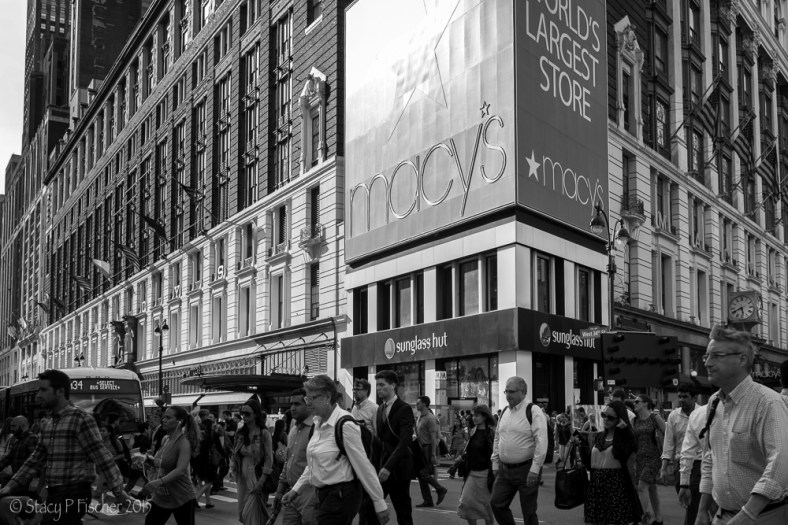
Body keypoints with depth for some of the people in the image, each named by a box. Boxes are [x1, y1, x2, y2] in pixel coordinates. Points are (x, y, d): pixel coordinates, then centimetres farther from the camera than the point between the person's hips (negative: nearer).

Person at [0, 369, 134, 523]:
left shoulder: (80, 419, -12)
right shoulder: (47, 425, 14)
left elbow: (101, 456, -16)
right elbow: (36, 460, 18)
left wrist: (118, 491, -20)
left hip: (74, 494, -8)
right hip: (53, 494, 8)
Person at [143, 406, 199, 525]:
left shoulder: (184, 443, -16)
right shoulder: (165, 439, 6)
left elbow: (180, 470, -30)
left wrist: (159, 482, -43)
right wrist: (149, 458, 4)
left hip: (181, 498, -7)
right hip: (160, 497, 7)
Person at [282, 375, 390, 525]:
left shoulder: (345, 424, -18)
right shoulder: (318, 423, 8)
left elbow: (363, 466, -17)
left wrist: (380, 503, -14)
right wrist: (296, 489, 13)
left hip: (341, 495, -8)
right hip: (323, 494, 8)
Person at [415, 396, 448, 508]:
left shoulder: (430, 418, -14)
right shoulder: (420, 417, 13)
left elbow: (433, 437, -17)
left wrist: (433, 455, -21)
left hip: (429, 448, -9)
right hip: (422, 448, 9)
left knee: (424, 473, -12)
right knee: (421, 474, 6)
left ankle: (441, 489, 7)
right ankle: (427, 501, 12)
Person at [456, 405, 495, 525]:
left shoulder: (490, 433, -10)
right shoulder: (473, 432, 8)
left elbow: (494, 455, -11)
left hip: (484, 473, -6)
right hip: (472, 472, 6)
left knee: (486, 504, 4)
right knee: (466, 502, 0)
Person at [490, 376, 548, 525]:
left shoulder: (533, 412, -11)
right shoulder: (504, 412, 11)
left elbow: (541, 442, -17)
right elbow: (497, 439, 18)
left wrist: (534, 469, -21)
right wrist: (495, 464, 13)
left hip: (525, 469, -6)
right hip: (504, 469, 6)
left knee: (528, 512, 2)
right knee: (496, 504, 5)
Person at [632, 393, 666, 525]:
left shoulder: (655, 418, -7)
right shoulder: (635, 420, 7)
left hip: (653, 457, -5)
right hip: (639, 457, 5)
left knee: (642, 487, -13)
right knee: (651, 487, 12)